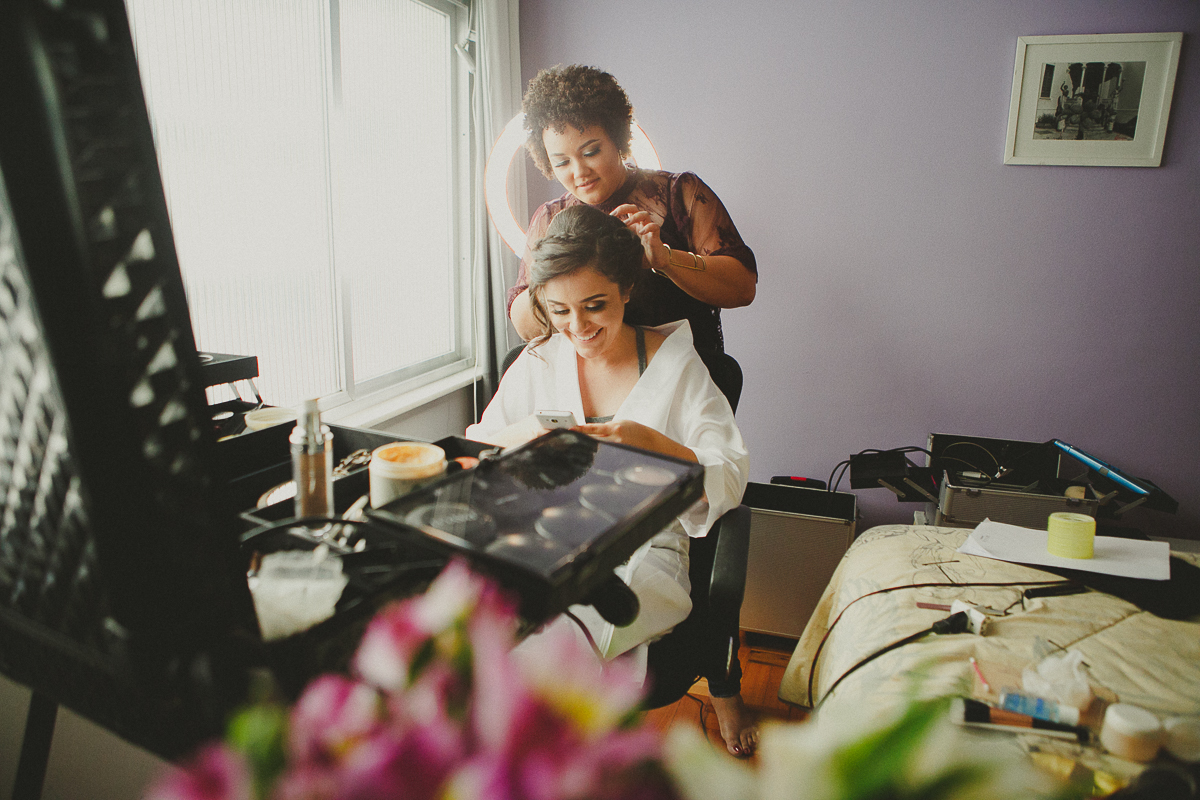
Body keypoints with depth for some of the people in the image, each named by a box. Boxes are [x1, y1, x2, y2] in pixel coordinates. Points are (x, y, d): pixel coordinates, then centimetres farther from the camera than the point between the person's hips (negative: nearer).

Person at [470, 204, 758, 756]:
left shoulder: (676, 364, 1)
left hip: (646, 551, -3)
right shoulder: (537, 364, 10)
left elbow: (730, 480, -6)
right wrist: (517, 436, -15)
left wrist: (650, 444, -24)